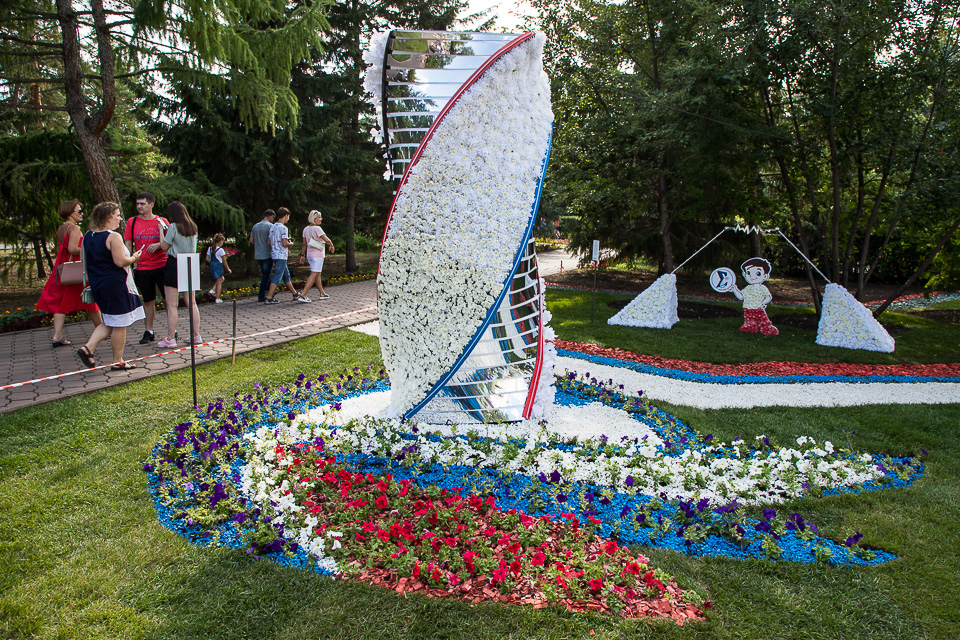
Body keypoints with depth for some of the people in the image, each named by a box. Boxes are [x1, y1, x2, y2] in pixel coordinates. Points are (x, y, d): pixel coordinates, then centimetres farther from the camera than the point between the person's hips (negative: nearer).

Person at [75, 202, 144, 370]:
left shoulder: (88, 236, 9)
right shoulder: (113, 237, -17)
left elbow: (85, 261, 15)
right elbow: (120, 261, -22)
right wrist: (134, 258, -5)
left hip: (97, 285, 8)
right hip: (115, 285, -8)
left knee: (109, 322, 21)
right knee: (119, 324, 2)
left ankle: (88, 348, 7)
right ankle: (118, 362, 9)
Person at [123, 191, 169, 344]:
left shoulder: (162, 221, 2)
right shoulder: (132, 222, 6)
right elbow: (128, 245, 9)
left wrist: (158, 245, -16)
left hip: (162, 266, -2)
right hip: (142, 268, 2)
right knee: (148, 301, 8)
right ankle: (148, 332, 16)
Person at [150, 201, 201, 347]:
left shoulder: (173, 227, -11)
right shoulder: (193, 227, 8)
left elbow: (164, 246, -4)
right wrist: (159, 244, 17)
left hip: (174, 265, -6)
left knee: (171, 305, -1)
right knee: (191, 302, 11)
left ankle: (170, 339, 1)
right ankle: (196, 335, 13)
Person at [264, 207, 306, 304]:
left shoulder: (273, 227, 12)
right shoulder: (283, 228, -14)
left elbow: (269, 243, 13)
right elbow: (284, 243, -20)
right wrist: (291, 244, 3)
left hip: (274, 254, 9)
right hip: (281, 256, -9)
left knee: (286, 275, 17)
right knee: (277, 277, -6)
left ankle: (295, 294, 28)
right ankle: (269, 298, -8)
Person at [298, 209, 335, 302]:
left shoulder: (306, 229, 9)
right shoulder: (317, 228, -14)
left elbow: (304, 244, 11)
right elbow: (327, 240, -16)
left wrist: (302, 255, 15)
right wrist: (331, 246, 3)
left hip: (309, 254, 8)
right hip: (317, 254, -8)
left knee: (317, 274, 15)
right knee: (314, 274, -10)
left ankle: (322, 293, 23)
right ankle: (303, 295, -17)